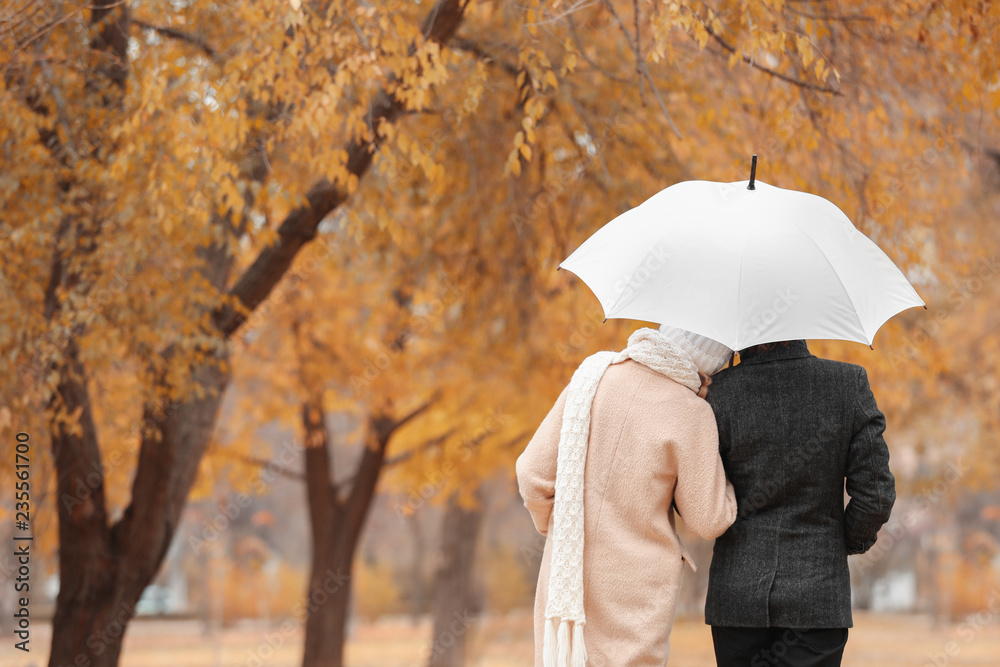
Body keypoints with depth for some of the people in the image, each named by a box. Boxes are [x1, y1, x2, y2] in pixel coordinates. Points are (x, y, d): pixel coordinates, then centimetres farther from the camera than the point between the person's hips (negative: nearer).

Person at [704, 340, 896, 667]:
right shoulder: (849, 383, -7)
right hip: (819, 598, 0)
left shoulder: (721, 392, -9)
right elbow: (876, 493, -6)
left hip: (737, 595, 1)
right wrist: (851, 542, 12)